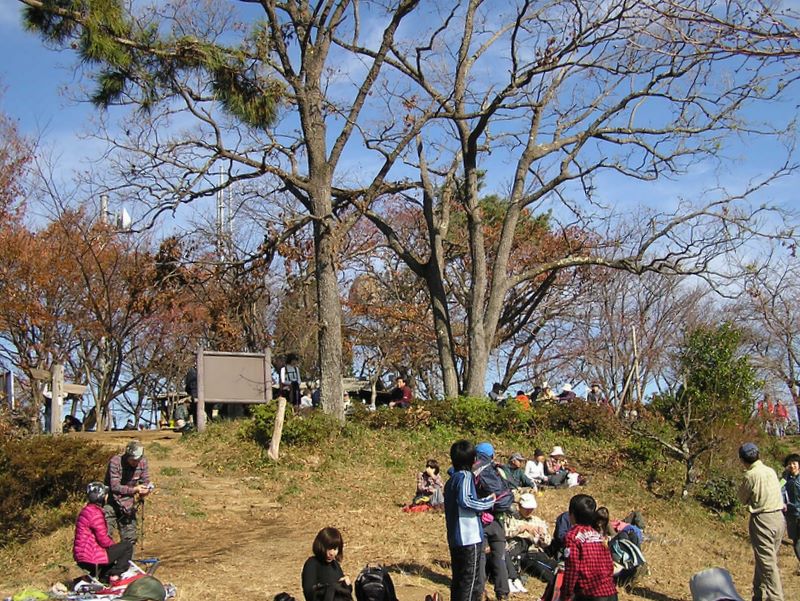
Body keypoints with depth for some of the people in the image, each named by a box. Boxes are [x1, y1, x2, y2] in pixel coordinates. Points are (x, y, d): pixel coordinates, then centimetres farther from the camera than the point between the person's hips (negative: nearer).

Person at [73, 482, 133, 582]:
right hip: (91, 558, -10)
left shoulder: (86, 510, 12)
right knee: (127, 546, -2)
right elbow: (103, 540, -20)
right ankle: (115, 574, 1)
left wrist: (113, 543, 11)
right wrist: (114, 544, -1)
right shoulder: (95, 513, -21)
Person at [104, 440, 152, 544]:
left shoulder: (143, 462, -9)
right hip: (112, 503, -4)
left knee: (130, 539, 7)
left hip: (128, 505, 4)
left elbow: (145, 482, -1)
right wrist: (134, 489, -38)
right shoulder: (115, 462, -22)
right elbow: (115, 487, -27)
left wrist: (145, 490, -24)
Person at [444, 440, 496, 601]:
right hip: (470, 538, -8)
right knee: (473, 582, -1)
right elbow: (465, 501, -25)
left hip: (454, 539, 8)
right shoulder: (465, 476, -12)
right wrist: (488, 501, -15)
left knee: (458, 580, 15)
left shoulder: (451, 479, 15)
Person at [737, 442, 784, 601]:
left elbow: (743, 499, 0)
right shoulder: (771, 471, 6)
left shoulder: (750, 475, -12)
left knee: (767, 563, -4)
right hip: (779, 517, 7)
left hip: (762, 520, -7)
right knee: (767, 560, 16)